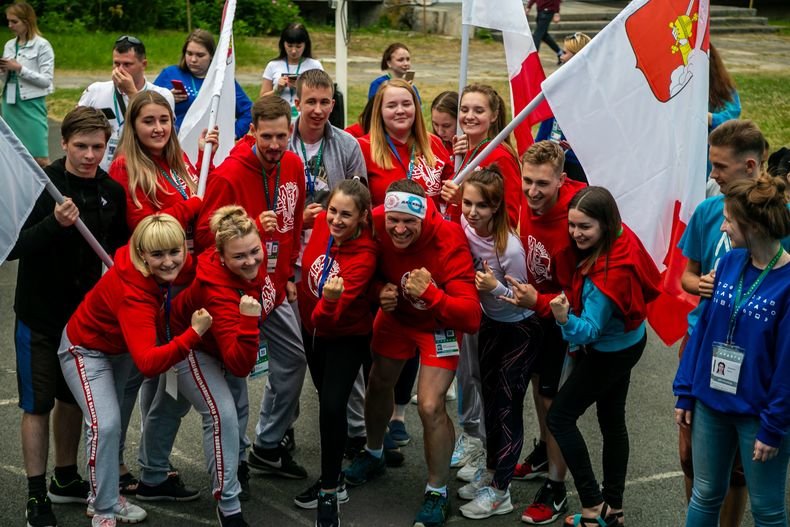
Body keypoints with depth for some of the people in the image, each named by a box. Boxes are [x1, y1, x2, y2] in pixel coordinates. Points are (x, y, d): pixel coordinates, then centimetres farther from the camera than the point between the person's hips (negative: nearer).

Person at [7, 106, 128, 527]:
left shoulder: (112, 192, -2)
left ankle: (66, 479, 34)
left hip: (87, 314, 5)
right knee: (38, 404, 3)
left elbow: (119, 247, 12)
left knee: (74, 397, 17)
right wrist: (54, 224, -36)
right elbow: (12, 248, -23)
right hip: (41, 314, -5)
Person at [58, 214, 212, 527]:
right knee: (105, 424, -18)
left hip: (120, 347, 8)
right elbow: (148, 363, -53)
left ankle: (105, 495, 34)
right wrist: (193, 334, -58)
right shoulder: (133, 293, -44)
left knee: (112, 421, 17)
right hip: (87, 350, -7)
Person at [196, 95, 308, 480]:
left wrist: (289, 273, 13)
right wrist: (254, 227, -30)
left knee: (293, 358, 13)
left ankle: (268, 444, 28)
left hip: (274, 287, 7)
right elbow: (204, 236, -19)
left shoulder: (293, 166, 1)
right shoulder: (229, 174, -20)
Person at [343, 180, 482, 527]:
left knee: (430, 406, -14)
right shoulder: (375, 225, -26)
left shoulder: (448, 243, -37)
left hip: (438, 322, -4)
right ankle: (374, 455, 50)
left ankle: (437, 493, 8)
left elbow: (471, 317, -38)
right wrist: (380, 292, -24)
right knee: (379, 385, 21)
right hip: (396, 314, 5)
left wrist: (430, 294, -50)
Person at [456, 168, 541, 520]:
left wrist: (495, 287, -39)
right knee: (489, 398, 19)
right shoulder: (463, 227, -17)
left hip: (520, 328, -7)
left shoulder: (510, 248, -34)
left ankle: (500, 492, 11)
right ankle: (491, 471, 36)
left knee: (508, 405, 0)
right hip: (490, 322, 7)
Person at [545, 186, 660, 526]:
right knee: (612, 420, 18)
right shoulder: (623, 238, -14)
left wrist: (565, 320, -52)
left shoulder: (607, 275, -36)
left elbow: (589, 331, -32)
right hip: (626, 341, 9)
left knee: (560, 417, 2)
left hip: (610, 353, -9)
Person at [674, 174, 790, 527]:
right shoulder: (729, 264, -2)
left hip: (758, 413, -5)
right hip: (710, 403, 5)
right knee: (704, 496, 17)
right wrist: (685, 392, 6)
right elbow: (703, 329, 5)